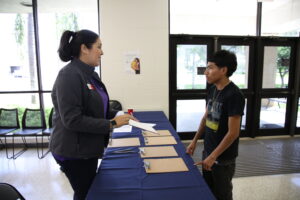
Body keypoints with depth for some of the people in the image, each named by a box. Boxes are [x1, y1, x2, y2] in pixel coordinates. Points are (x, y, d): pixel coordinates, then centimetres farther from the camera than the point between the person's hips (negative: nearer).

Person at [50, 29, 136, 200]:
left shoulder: (91, 74, 5)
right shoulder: (69, 75, -22)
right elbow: (73, 120, -27)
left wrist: (117, 115, -2)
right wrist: (112, 123, -24)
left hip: (89, 148, 8)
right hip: (73, 152, -8)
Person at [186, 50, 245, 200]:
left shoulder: (234, 95, -23)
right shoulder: (212, 90, 1)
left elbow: (233, 133, -23)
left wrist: (213, 156, -20)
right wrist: (195, 141, 10)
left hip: (223, 158, -7)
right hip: (208, 151, 7)